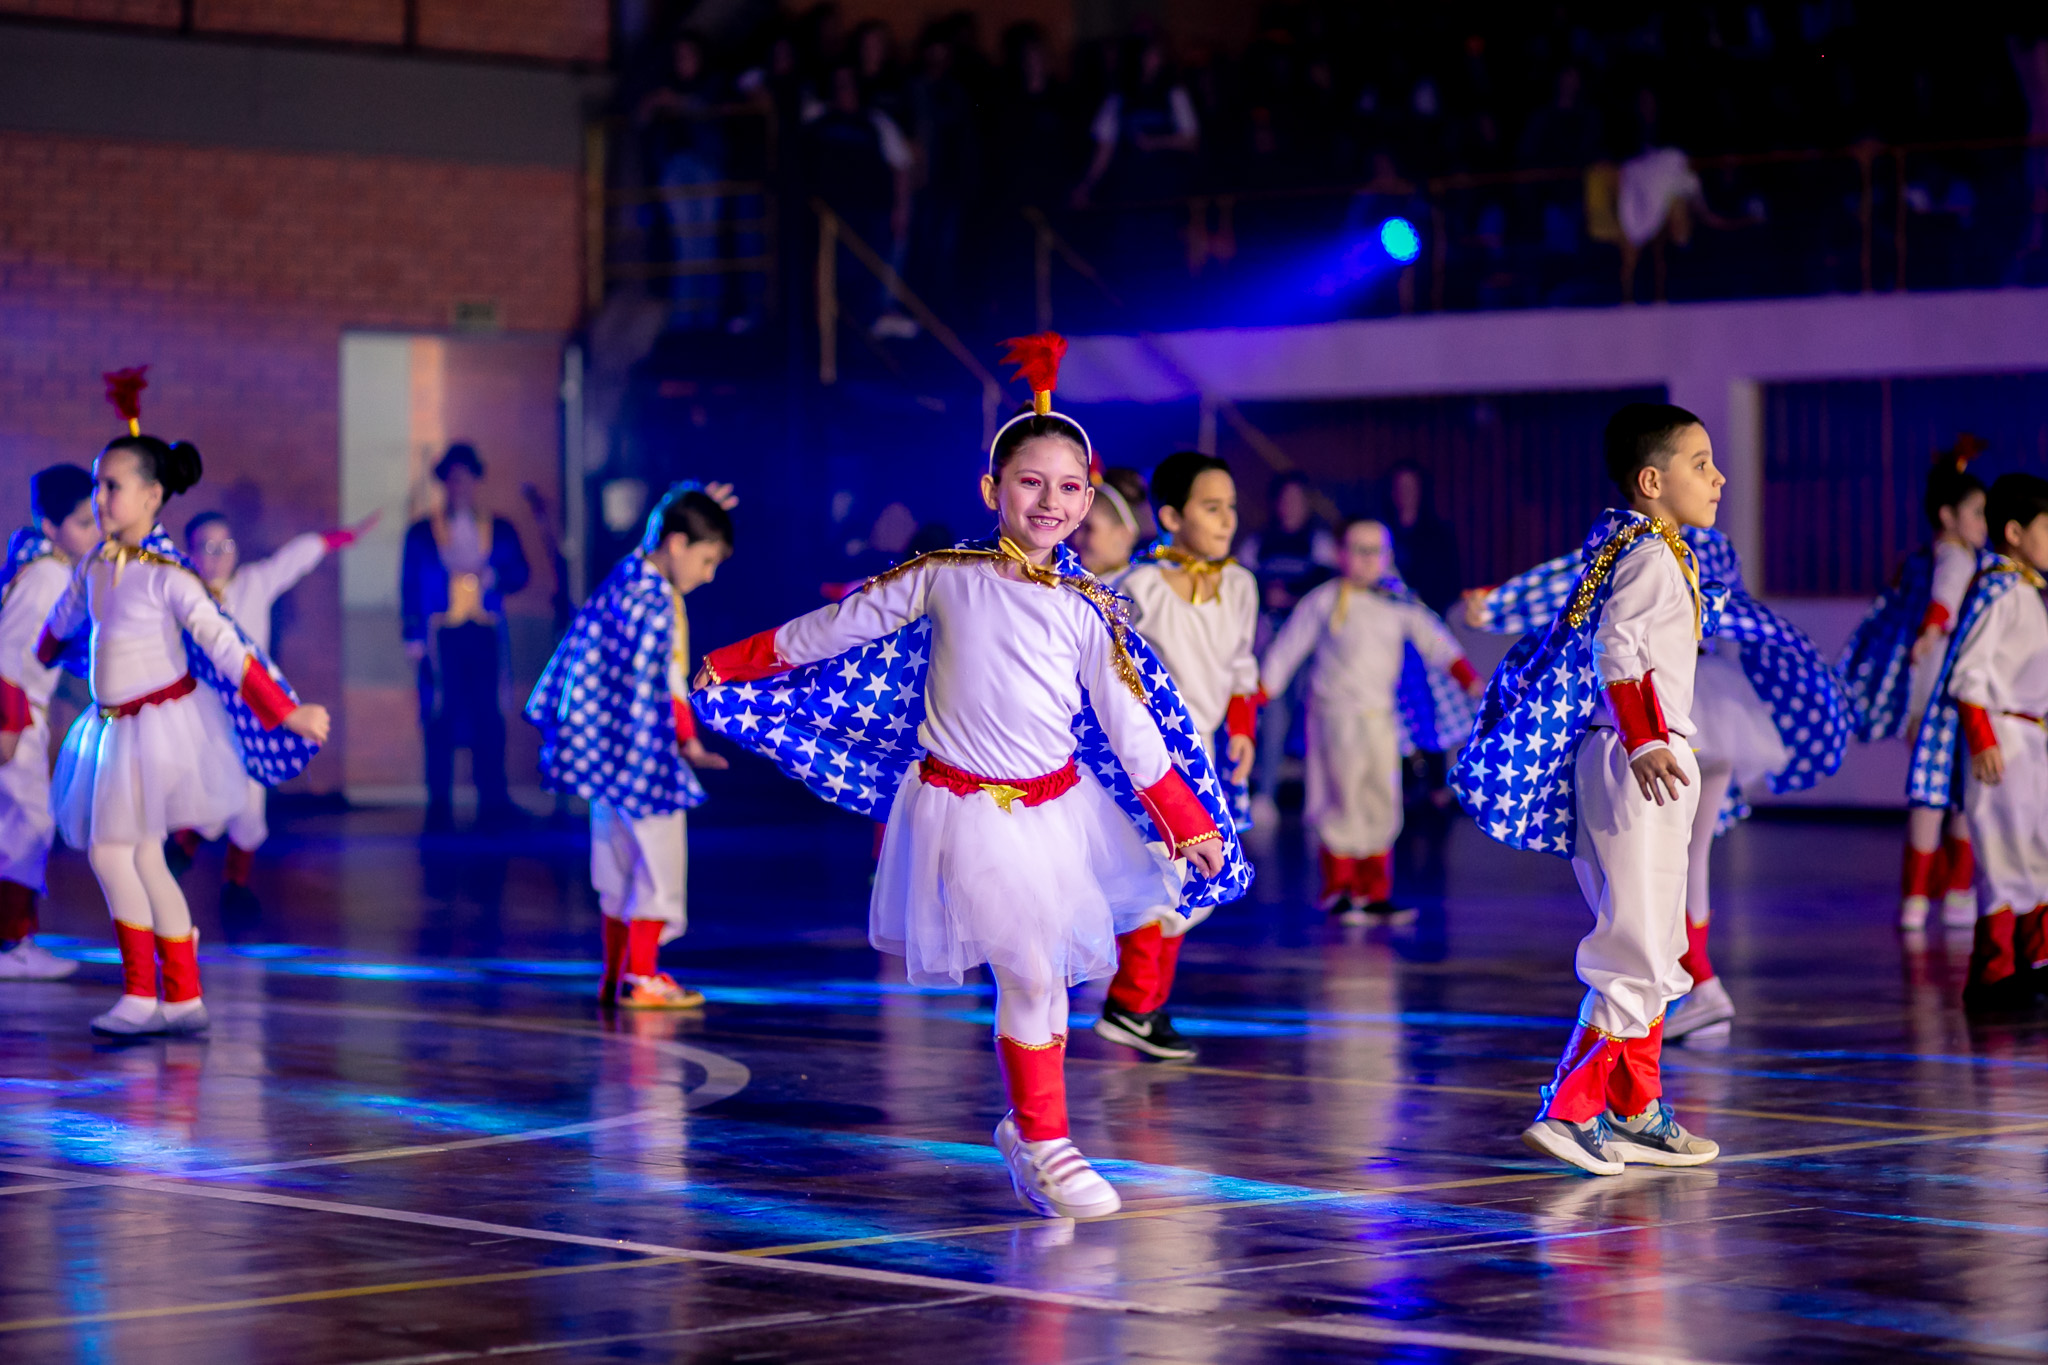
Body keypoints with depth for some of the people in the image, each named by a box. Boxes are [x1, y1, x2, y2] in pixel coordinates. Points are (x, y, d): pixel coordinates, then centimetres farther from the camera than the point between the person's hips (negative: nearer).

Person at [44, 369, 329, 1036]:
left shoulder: (167, 574, -17)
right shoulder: (94, 565, 5)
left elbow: (225, 645, -19)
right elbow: (61, 623, 26)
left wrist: (287, 712, -21)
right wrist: (37, 659, 45)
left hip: (159, 722, -7)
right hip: (115, 726, 7)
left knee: (110, 851, -8)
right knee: (143, 858, 8)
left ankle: (141, 997, -1)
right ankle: (184, 996, 16)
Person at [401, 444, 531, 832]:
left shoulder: (500, 530, 16)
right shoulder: (421, 533, 12)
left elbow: (519, 573, 9)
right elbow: (410, 586, 8)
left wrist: (492, 575, -12)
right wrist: (413, 636, -1)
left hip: (486, 634, 1)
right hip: (442, 634, -1)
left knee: (489, 716, -5)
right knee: (440, 717, -6)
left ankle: (493, 801, -1)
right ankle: (439, 806, -2)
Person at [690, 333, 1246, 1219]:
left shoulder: (1087, 611, 1)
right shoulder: (947, 579, -6)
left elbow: (1130, 721, 5)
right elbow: (842, 625, 5)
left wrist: (1187, 819, 3)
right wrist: (738, 662, 12)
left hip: (1057, 809, 3)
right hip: (965, 811, -3)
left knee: (1046, 972, 7)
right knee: (1028, 972, -9)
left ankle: (1027, 1127, 23)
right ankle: (1044, 1143, 4)